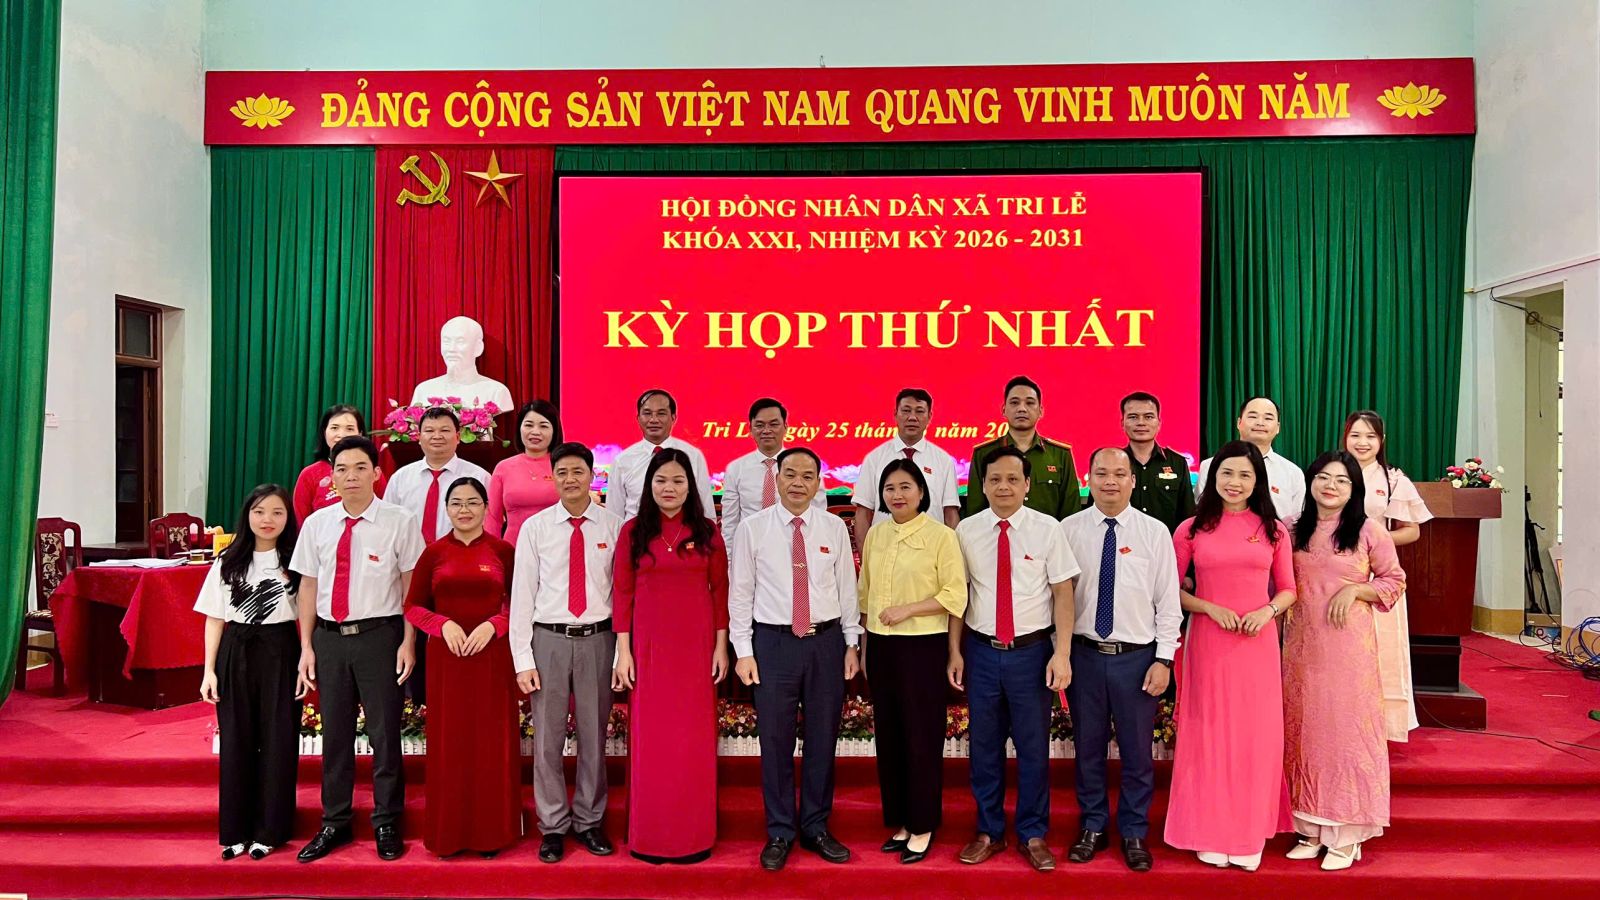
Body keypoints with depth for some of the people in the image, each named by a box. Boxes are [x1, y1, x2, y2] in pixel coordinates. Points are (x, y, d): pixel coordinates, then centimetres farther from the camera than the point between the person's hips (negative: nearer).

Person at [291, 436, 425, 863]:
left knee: (384, 731, 6)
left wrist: (408, 643, -8)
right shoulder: (317, 523, 4)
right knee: (335, 732, 14)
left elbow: (411, 586, -5)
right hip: (329, 636, 4)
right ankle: (334, 823, 29)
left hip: (379, 635, -3)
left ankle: (387, 824, 23)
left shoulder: (399, 521, -7)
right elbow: (308, 586, 8)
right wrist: (306, 646, 6)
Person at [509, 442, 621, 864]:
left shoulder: (614, 525, 0)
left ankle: (589, 822, 26)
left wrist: (624, 648, -2)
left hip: (598, 638, 0)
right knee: (547, 738, 5)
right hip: (549, 638, 0)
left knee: (594, 736, 10)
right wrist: (523, 659, -4)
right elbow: (522, 594, 0)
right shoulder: (535, 527, 0)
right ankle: (553, 827, 21)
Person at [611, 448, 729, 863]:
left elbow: (720, 590, 4)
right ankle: (649, 835, 18)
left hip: (696, 645, 0)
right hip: (649, 645, 0)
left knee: (694, 738, 5)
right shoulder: (633, 531, 2)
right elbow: (622, 592, 1)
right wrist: (623, 650, -3)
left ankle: (692, 835, 19)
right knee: (650, 737, 4)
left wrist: (721, 646, 0)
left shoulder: (706, 531, 3)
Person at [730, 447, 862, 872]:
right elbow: (740, 593, 0)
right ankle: (779, 833, 21)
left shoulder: (835, 527, 3)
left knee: (823, 738, 10)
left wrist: (851, 643, 5)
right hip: (773, 642, -2)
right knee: (776, 741, 5)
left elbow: (847, 587, 7)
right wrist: (743, 651, -3)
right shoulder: (753, 528, -2)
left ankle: (816, 828, 27)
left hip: (826, 641, 2)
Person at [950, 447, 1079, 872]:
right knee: (984, 746, 12)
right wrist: (955, 651, 2)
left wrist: (1062, 653, -8)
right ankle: (988, 832, 29)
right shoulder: (966, 530, 0)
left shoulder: (1047, 529, -5)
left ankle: (1033, 836, 27)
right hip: (981, 650, 2)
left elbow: (1063, 592, -3)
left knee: (1034, 747, 9)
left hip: (1031, 650, -1)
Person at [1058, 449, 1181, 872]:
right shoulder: (1068, 530, -1)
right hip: (1084, 654, 1)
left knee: (1137, 751, 9)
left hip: (1137, 657, -1)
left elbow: (1168, 602, 0)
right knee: (1088, 747, 12)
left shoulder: (1155, 532, -2)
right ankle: (1092, 827, 29)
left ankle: (1134, 833, 27)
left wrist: (1163, 659, -4)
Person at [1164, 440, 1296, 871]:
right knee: (1209, 734, 5)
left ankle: (1249, 834, 21)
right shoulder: (1192, 529, 0)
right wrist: (1210, 608, -12)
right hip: (1208, 641, -1)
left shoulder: (1273, 530, 5)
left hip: (1258, 642, 1)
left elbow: (1288, 590, 10)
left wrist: (1267, 611, -10)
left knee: (1256, 735, 6)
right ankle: (1211, 832, 19)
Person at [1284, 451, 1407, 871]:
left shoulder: (1369, 531, -2)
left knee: (1346, 726, 0)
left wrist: (1355, 590, -12)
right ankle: (1312, 828, 18)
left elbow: (1394, 581, 3)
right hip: (1302, 643, 4)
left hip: (1348, 642, -3)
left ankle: (1346, 835, 11)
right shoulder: (1295, 530, 7)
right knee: (1304, 727, 7)